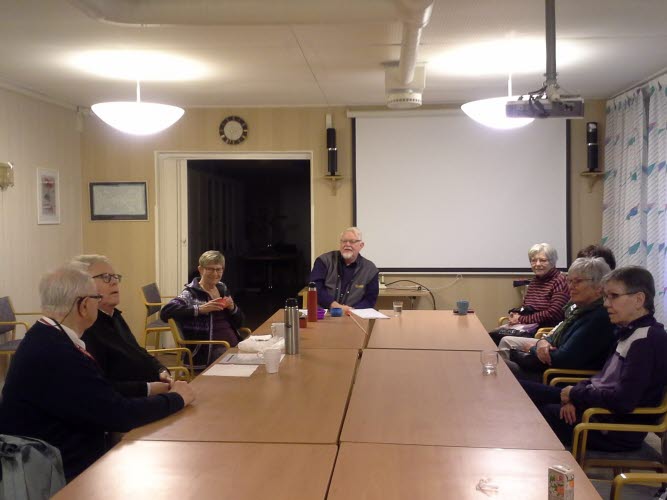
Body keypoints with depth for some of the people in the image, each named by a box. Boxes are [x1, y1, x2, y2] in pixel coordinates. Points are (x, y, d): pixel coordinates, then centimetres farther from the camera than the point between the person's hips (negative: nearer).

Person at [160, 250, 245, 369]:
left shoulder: (223, 289, 17)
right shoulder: (191, 293, -1)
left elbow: (239, 323, 21)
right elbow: (165, 312, -18)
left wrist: (233, 308, -1)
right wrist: (199, 309, -23)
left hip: (234, 345, 7)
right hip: (210, 351, -7)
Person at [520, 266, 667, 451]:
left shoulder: (649, 340, -21)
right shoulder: (627, 331, 8)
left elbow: (623, 401, -26)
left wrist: (575, 394, -13)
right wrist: (575, 394, -4)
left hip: (616, 429, -9)